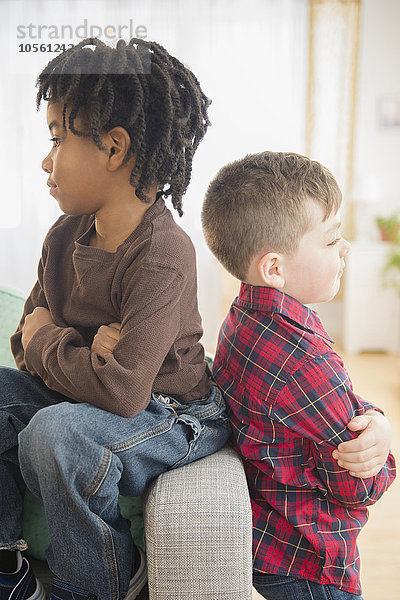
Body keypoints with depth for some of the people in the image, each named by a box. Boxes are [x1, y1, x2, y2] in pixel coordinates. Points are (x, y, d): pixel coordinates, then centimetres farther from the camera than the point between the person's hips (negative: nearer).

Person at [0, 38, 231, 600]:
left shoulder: (162, 256, -26)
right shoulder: (65, 237, 1)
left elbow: (121, 389, -34)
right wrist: (83, 350, -18)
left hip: (172, 416, -8)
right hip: (81, 397, 8)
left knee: (58, 433, -32)